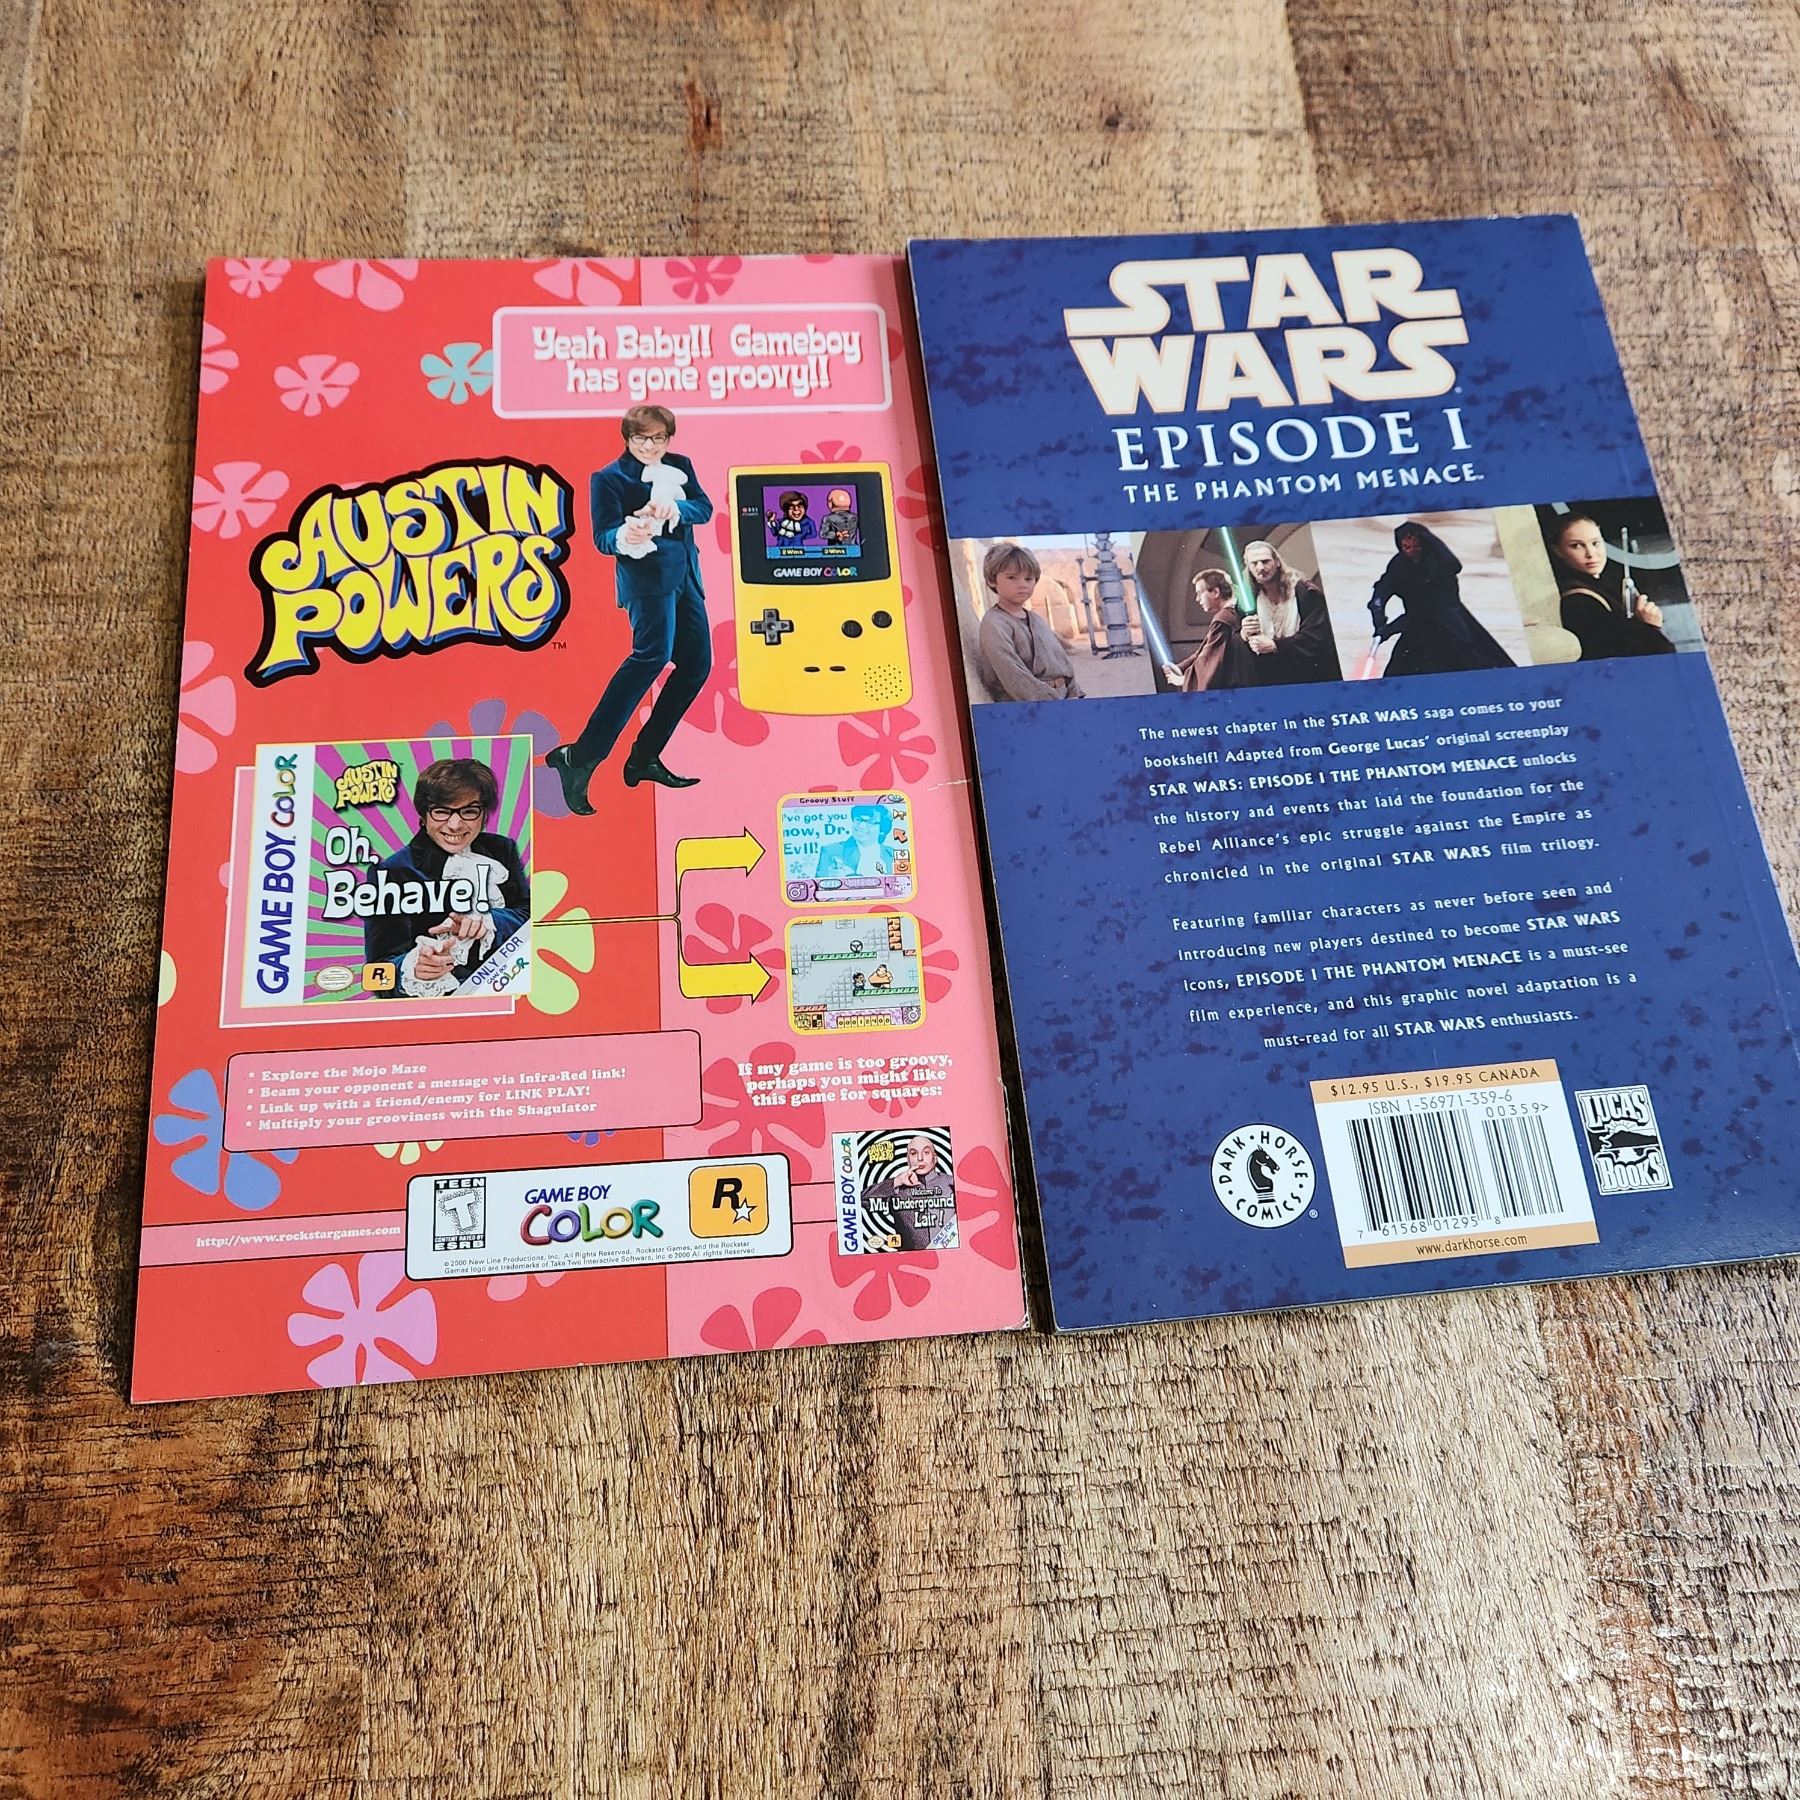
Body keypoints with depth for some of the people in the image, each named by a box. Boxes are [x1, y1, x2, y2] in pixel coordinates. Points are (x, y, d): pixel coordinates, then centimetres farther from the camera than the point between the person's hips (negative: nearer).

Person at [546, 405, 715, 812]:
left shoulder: (680, 466, 16)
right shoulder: (608, 478, 0)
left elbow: (704, 508, 6)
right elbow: (602, 537, -7)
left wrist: (675, 508, -16)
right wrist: (624, 537, -31)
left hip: (685, 578, 8)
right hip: (647, 576, -8)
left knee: (696, 664, 6)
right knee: (653, 652, -27)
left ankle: (644, 759, 13)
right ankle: (581, 756, -31)